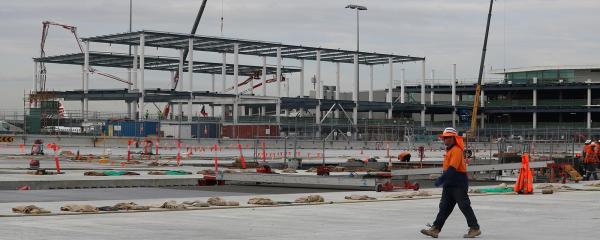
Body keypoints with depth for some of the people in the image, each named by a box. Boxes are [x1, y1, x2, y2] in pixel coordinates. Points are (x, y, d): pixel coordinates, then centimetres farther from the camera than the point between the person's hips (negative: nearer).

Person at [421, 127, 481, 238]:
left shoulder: (456, 150, -16)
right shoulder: (449, 150, 15)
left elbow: (452, 168, -26)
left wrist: (441, 179, -29)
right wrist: (443, 180, 24)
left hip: (459, 184, -10)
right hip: (449, 185, 10)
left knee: (464, 206, -4)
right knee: (444, 207, 6)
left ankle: (475, 229, 4)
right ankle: (435, 229, 5)